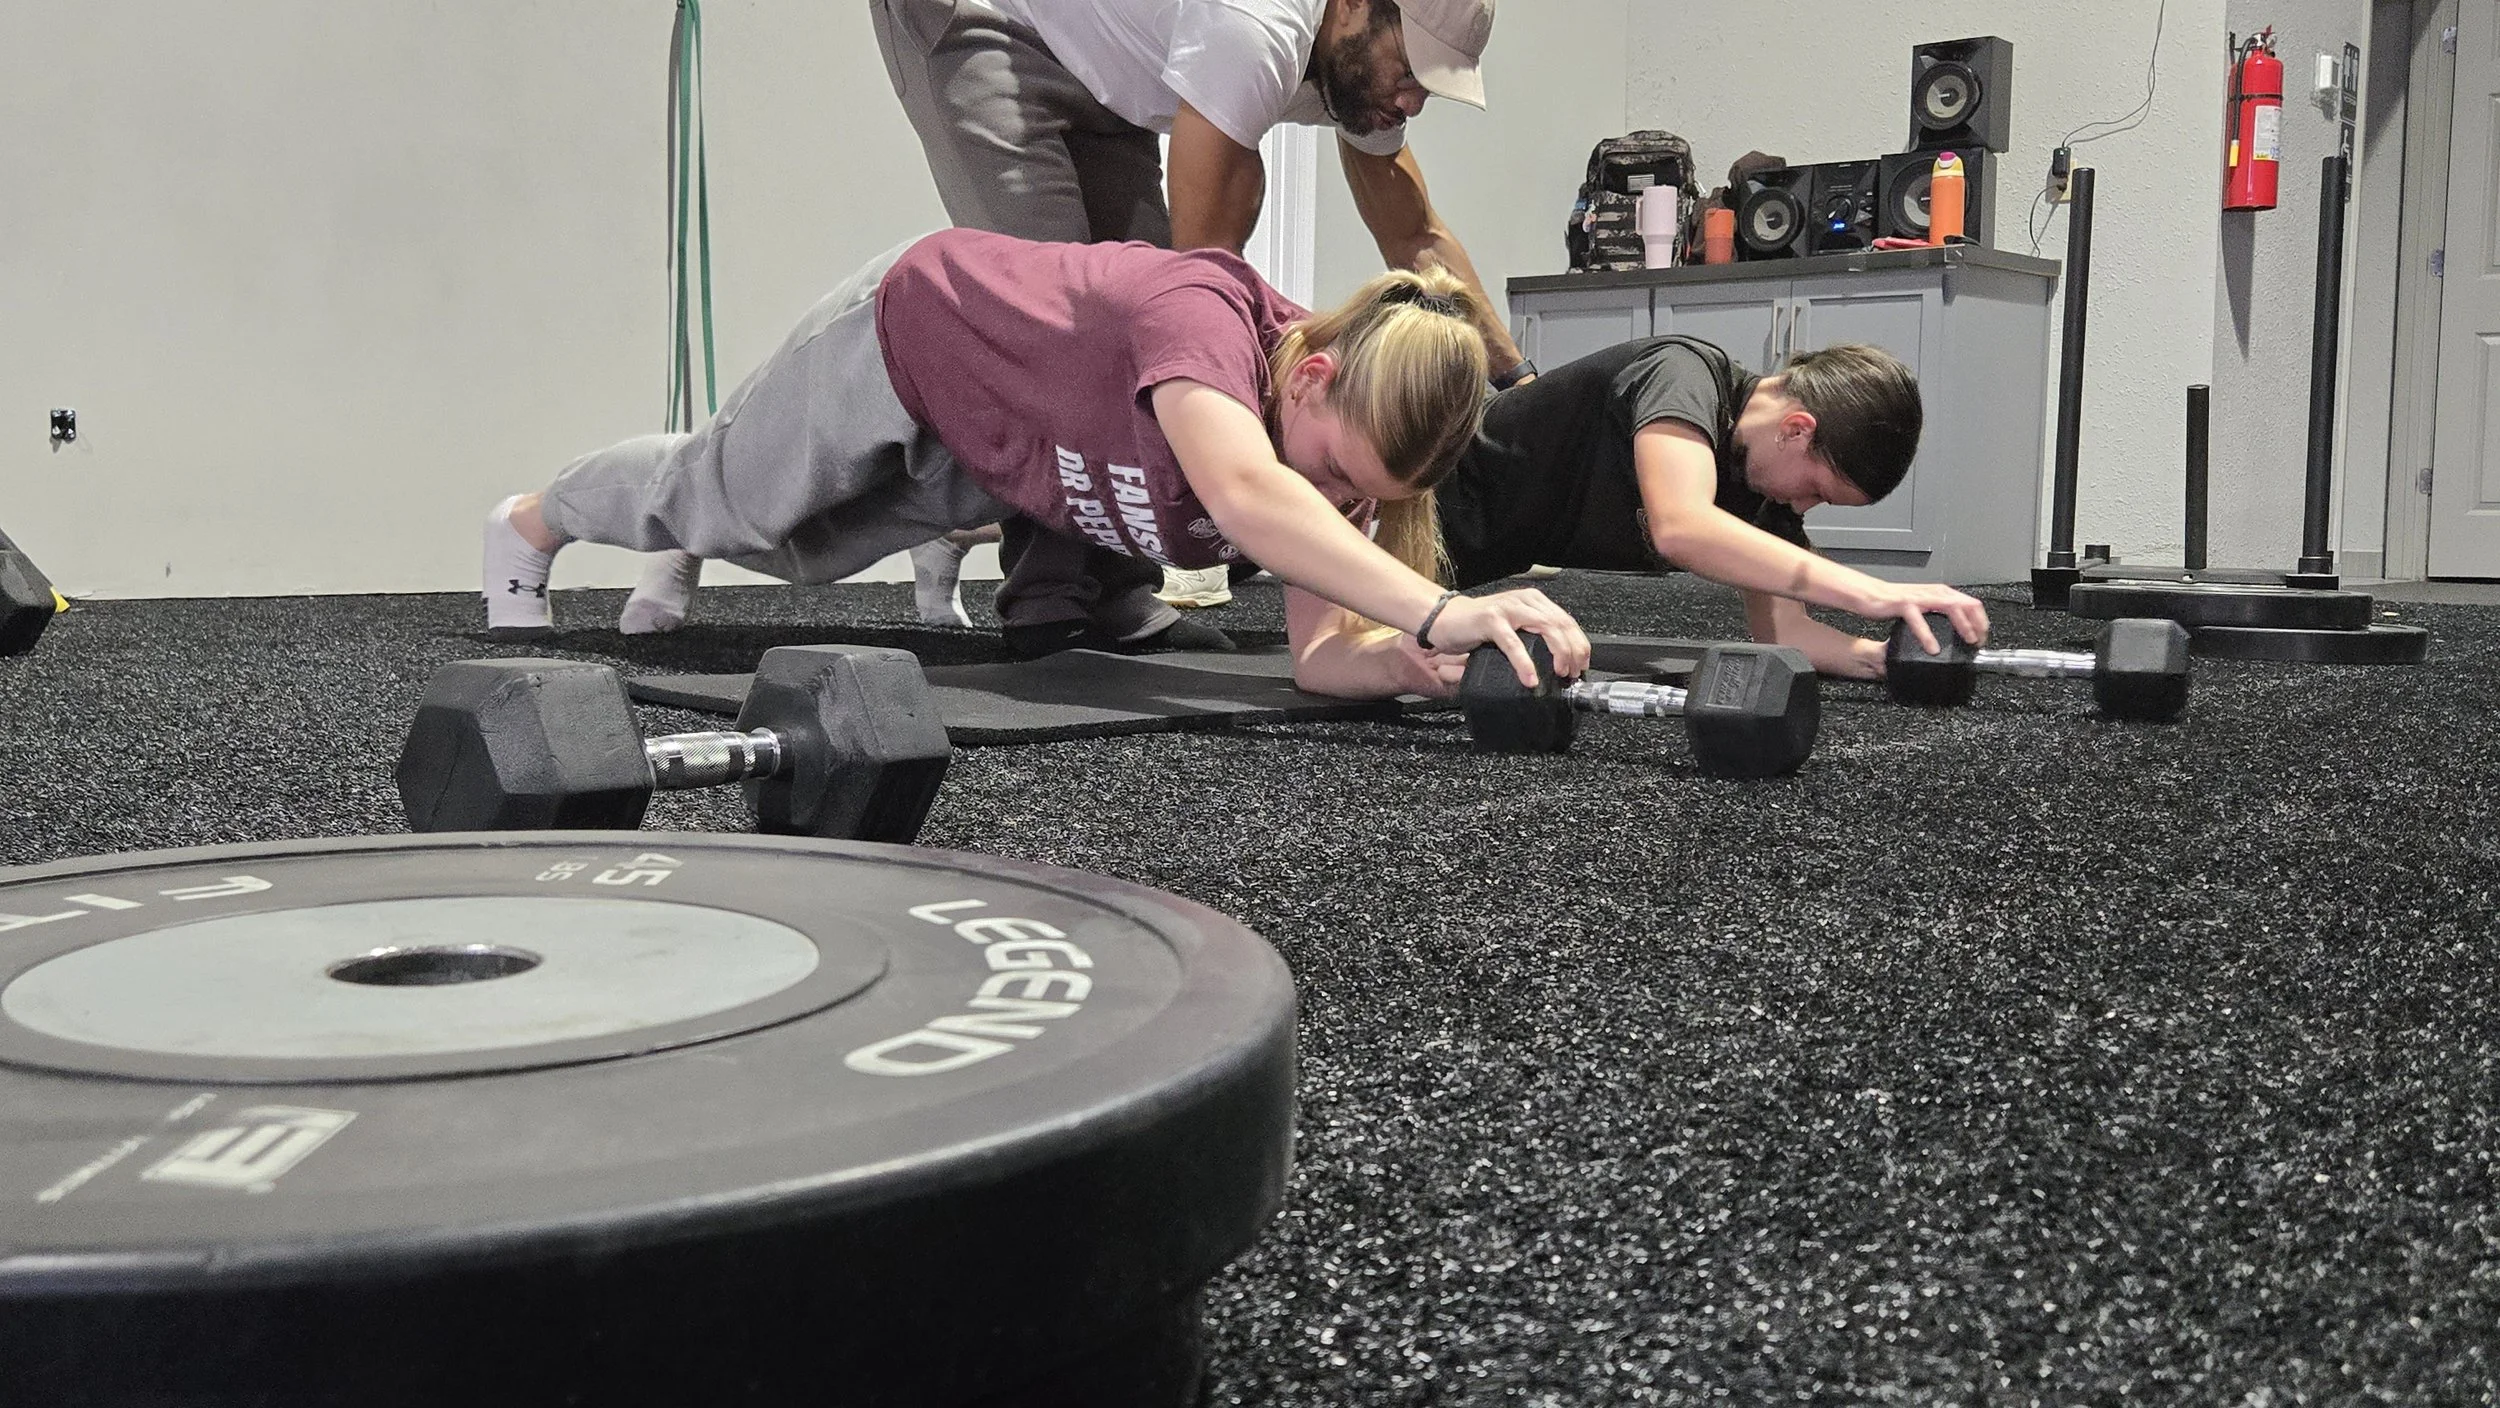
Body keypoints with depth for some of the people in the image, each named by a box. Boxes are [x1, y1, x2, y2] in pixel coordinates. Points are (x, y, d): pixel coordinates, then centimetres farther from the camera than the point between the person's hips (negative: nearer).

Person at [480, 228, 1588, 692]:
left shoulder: (1343, 417, -24)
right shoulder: (1204, 316, -45)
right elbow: (1244, 491, -66)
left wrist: (1425, 645, -47)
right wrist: (1439, 610, -75)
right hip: (905, 334, -6)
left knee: (797, 554, 29)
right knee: (718, 499, 20)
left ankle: (672, 573, 64)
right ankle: (529, 525, 53)